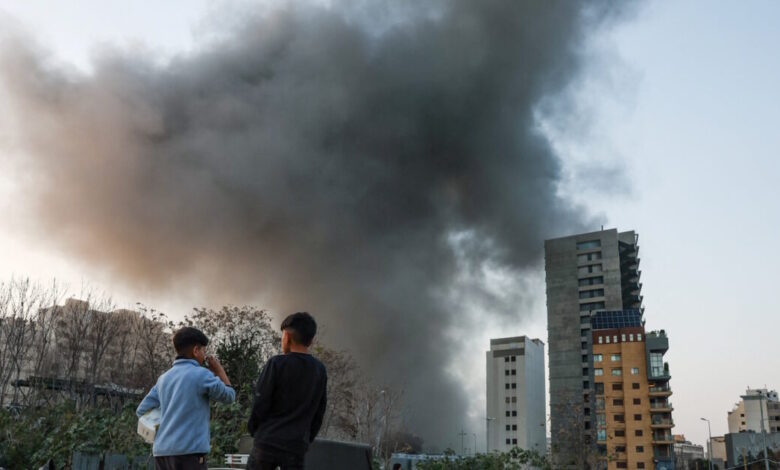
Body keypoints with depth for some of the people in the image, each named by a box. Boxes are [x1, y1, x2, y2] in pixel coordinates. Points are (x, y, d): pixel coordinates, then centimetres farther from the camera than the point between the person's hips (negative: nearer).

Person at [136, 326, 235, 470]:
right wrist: (219, 369, 16)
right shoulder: (201, 374, -5)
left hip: (161, 451, 7)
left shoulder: (164, 378, 14)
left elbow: (142, 411, 16)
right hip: (189, 451, -7)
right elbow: (229, 395, 6)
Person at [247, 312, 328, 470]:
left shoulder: (277, 363, -9)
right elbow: (319, 413, 10)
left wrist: (253, 430, 8)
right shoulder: (320, 370, 6)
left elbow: (260, 403, -7)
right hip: (297, 446, 3)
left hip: (268, 442, -3)